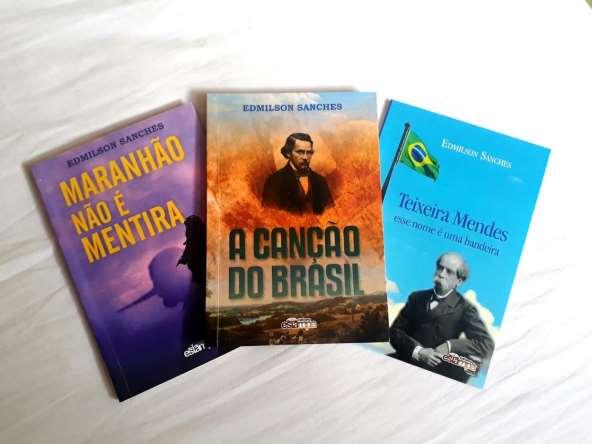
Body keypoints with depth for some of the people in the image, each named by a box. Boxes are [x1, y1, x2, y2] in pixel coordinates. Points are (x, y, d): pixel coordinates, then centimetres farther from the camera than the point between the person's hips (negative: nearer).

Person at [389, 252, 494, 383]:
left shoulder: (465, 308, 3)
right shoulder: (416, 297, 13)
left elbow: (487, 346, -6)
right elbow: (395, 332, 6)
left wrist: (450, 346, -15)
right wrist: (418, 351, -11)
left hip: (438, 370, 0)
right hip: (406, 361, 1)